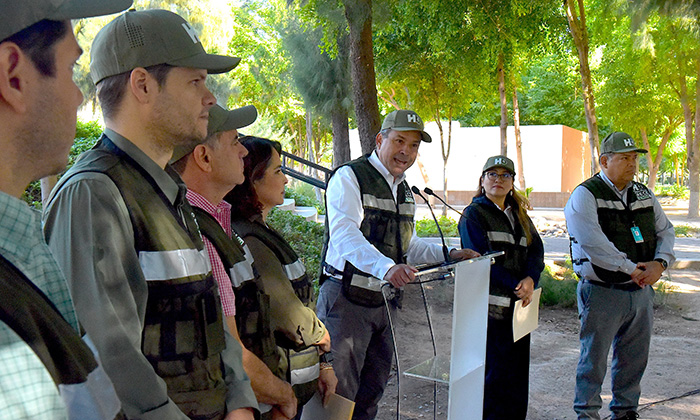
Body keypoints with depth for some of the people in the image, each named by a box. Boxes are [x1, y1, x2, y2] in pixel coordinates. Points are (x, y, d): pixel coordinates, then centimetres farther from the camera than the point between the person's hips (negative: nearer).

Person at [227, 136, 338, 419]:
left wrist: (323, 364, 10)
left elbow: (300, 304, 11)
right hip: (275, 389, -9)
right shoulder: (248, 241, -21)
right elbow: (289, 317, -21)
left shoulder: (264, 234, 11)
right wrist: (321, 336, 0)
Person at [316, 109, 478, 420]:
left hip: (384, 301, 8)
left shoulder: (405, 192, 17)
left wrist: (449, 254, 11)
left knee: (372, 391, 17)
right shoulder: (349, 178, -10)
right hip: (346, 299, -8)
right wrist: (387, 267, -41)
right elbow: (344, 235, -26)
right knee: (340, 393, -4)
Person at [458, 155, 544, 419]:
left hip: (519, 304, 6)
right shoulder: (473, 214, -2)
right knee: (494, 373, -3)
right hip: (490, 306, -6)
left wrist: (530, 279, -12)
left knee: (518, 370, 10)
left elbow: (536, 249, 7)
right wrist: (515, 287, -16)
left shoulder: (519, 214, 18)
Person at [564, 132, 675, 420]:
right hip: (602, 292, -6)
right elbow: (592, 242, -21)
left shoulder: (643, 194, 12)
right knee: (594, 358, 3)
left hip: (641, 291, 6)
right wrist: (632, 269, -18)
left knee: (634, 358, 16)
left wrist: (659, 263, -6)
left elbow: (665, 231, 14)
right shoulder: (585, 195, -10)